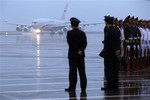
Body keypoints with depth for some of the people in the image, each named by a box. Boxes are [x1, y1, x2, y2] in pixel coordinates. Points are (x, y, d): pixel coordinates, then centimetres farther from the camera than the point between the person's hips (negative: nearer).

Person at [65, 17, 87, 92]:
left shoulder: (69, 33, -8)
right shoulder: (82, 33, 5)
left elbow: (70, 43, -15)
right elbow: (85, 43, -3)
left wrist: (77, 50, -11)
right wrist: (81, 50, -13)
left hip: (73, 55, -4)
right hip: (81, 55, 4)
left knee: (73, 72, -1)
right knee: (82, 71, 6)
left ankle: (72, 87, 0)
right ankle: (83, 87, 6)